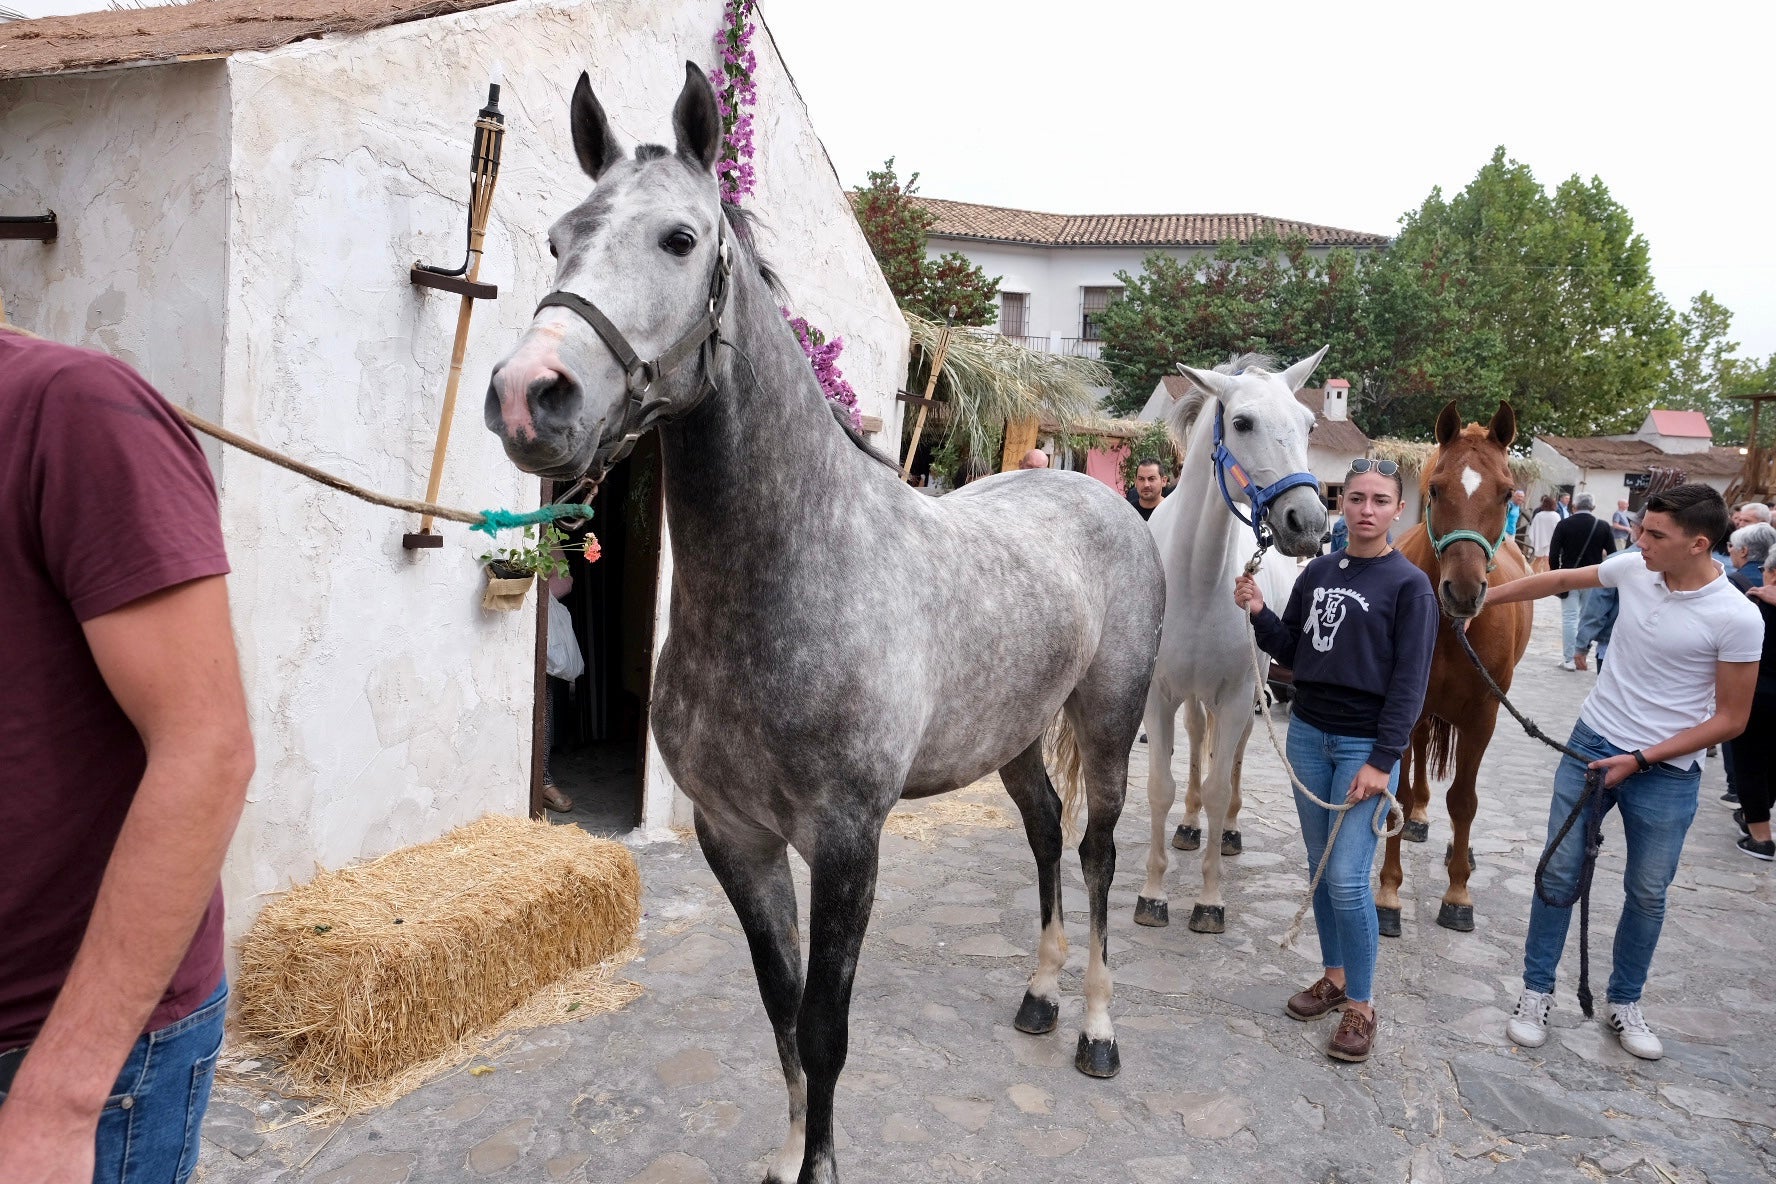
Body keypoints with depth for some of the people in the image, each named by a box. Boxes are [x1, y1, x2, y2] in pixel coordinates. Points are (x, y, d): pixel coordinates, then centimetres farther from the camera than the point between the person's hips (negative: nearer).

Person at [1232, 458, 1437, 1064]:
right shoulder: (1318, 571, 6)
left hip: (1365, 744, -5)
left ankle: (1361, 1005, 10)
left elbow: (1410, 683, -11)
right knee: (1319, 867, 14)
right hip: (1308, 734, 5)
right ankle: (1335, 975, 31)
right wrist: (1259, 613, -7)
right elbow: (1291, 651, 11)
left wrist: (1382, 762, -15)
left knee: (1347, 879, -7)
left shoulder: (1410, 585, -8)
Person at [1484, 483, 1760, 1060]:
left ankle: (1624, 1004, 30)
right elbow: (1558, 581, 12)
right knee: (1559, 871, 6)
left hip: (1666, 772, -3)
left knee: (1647, 893, 10)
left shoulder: (1737, 618, -17)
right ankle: (1536, 993, 19)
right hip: (1592, 742, 3)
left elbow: (1730, 719, -12)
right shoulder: (1635, 568, -6)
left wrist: (1641, 760, -16)